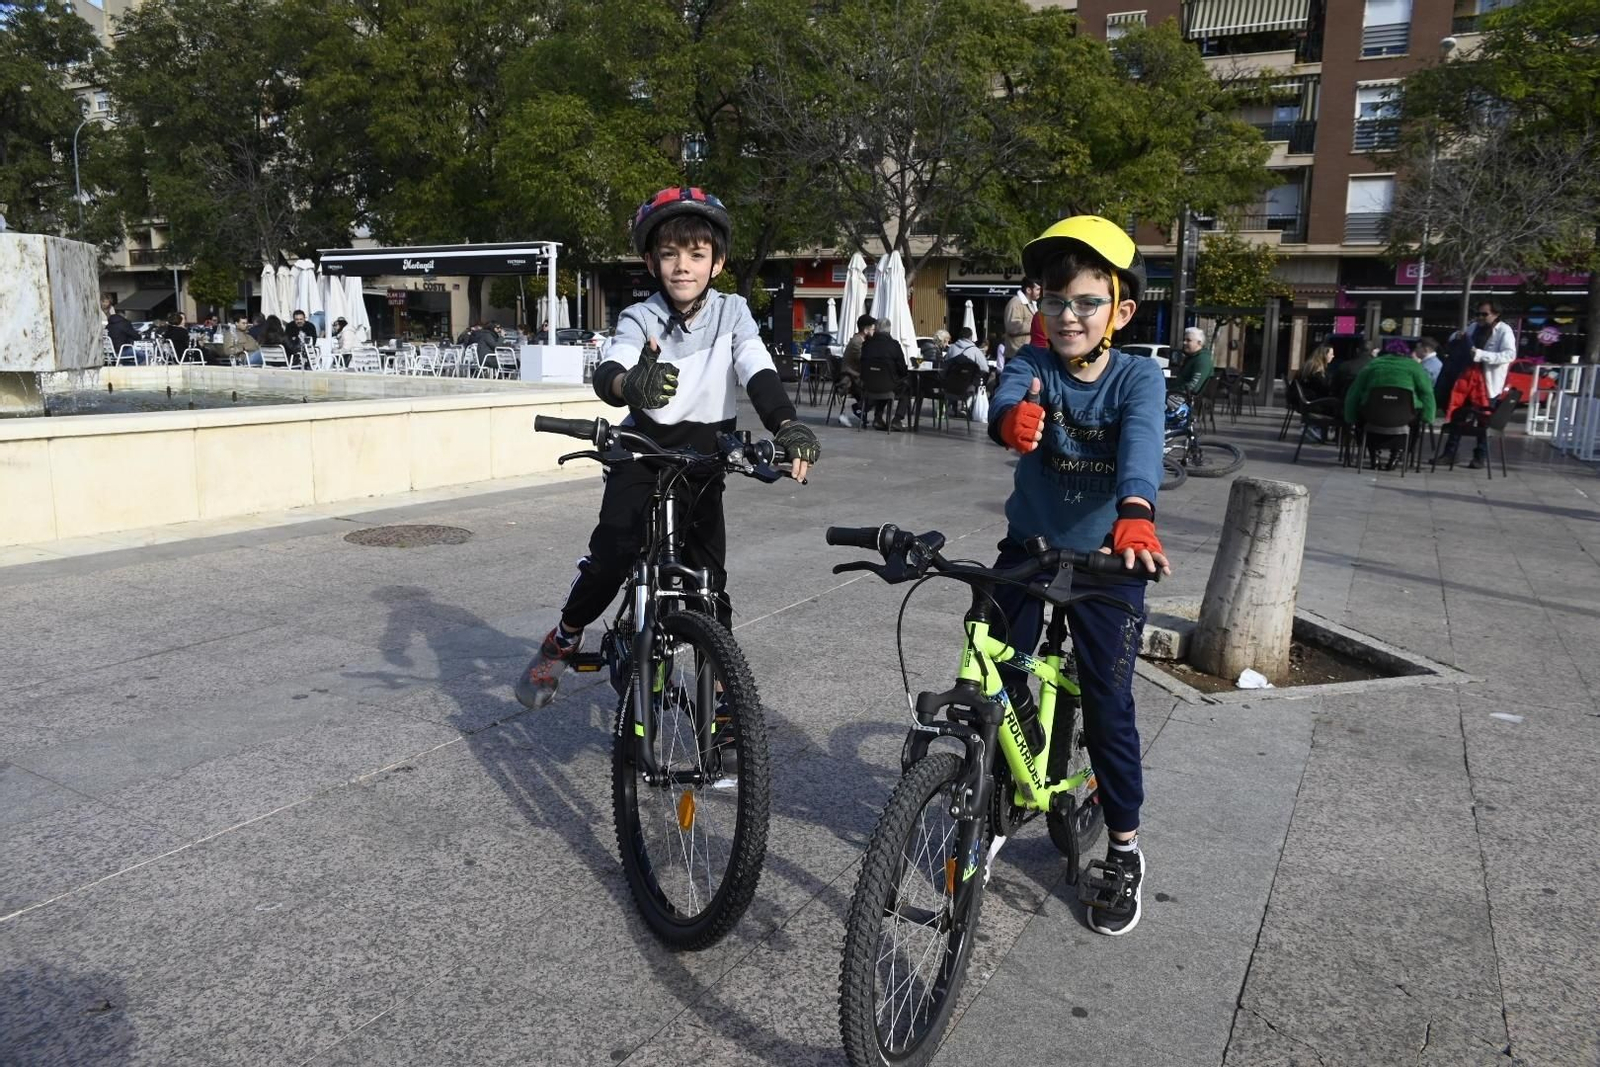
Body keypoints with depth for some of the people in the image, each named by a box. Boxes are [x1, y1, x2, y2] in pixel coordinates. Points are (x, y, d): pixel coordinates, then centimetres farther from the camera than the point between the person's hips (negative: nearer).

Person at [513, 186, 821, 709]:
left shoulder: (732, 312, -9)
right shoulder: (640, 319, -14)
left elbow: (759, 373, -23)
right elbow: (606, 372, -33)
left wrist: (787, 426, -44)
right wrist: (629, 383, -59)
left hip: (703, 457, 1)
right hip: (642, 453, -1)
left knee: (708, 573, -2)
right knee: (610, 555, -15)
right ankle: (563, 641, 13)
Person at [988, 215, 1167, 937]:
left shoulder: (1137, 378, -12)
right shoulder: (1032, 365, -8)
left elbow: (1141, 446, -32)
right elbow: (1009, 399, -32)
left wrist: (1135, 516, -53)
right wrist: (1014, 416, -58)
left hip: (1105, 558, -2)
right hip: (1028, 546, 2)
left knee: (1107, 706, 1)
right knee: (995, 684, 1)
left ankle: (1125, 850, 20)